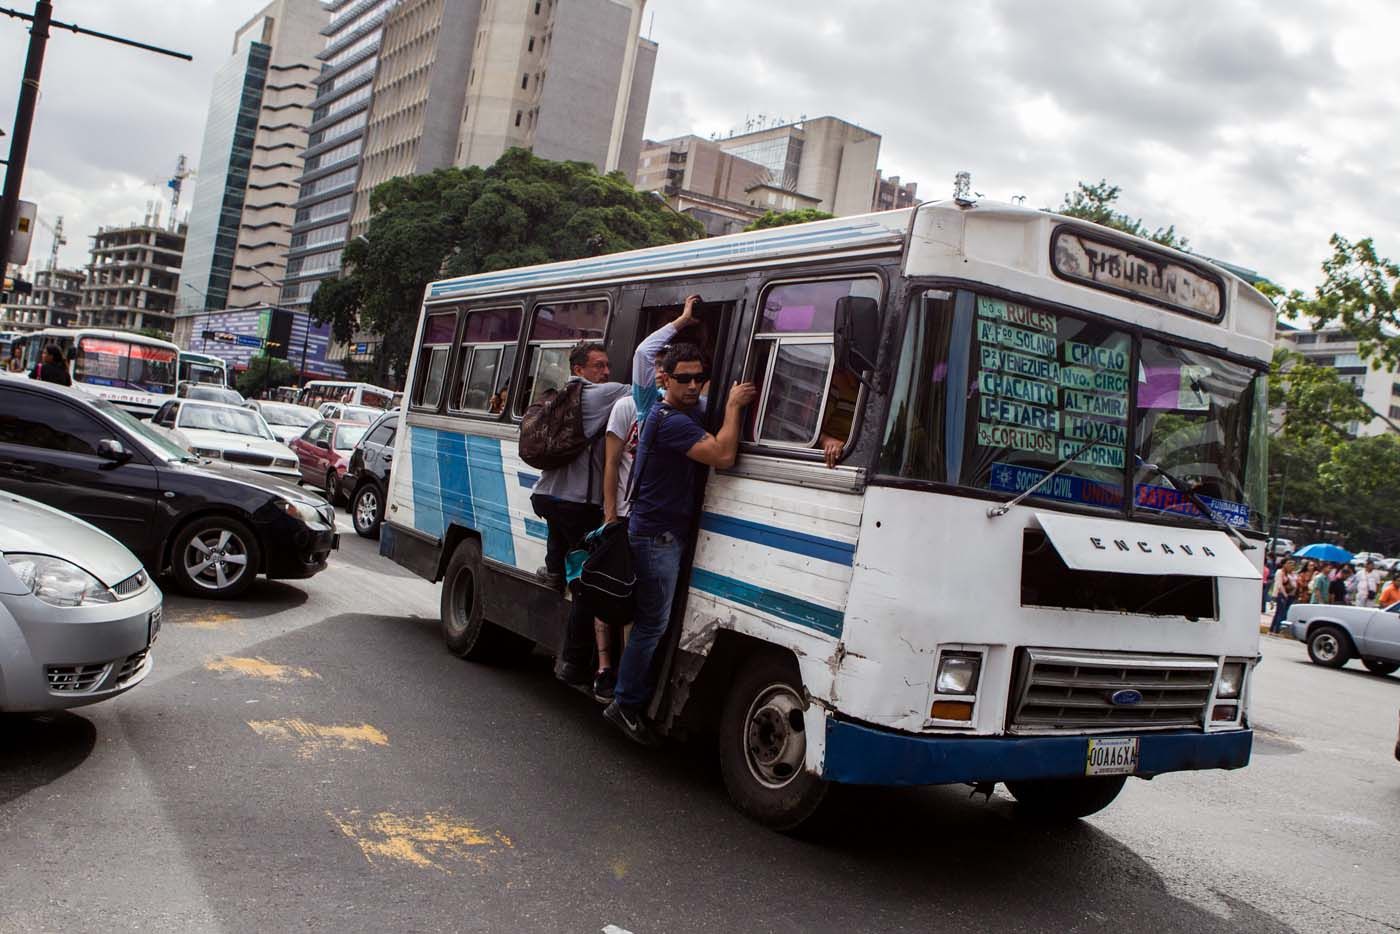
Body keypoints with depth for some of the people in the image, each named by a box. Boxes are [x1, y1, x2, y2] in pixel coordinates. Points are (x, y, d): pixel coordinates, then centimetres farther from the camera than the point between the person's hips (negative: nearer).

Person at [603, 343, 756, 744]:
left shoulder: (687, 411, 13)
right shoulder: (671, 421, -20)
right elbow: (722, 455, -28)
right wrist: (734, 404, -18)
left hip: (665, 533, 10)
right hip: (656, 535, -10)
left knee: (652, 620, 15)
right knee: (653, 623, -5)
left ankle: (638, 697, 24)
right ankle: (625, 704, 4)